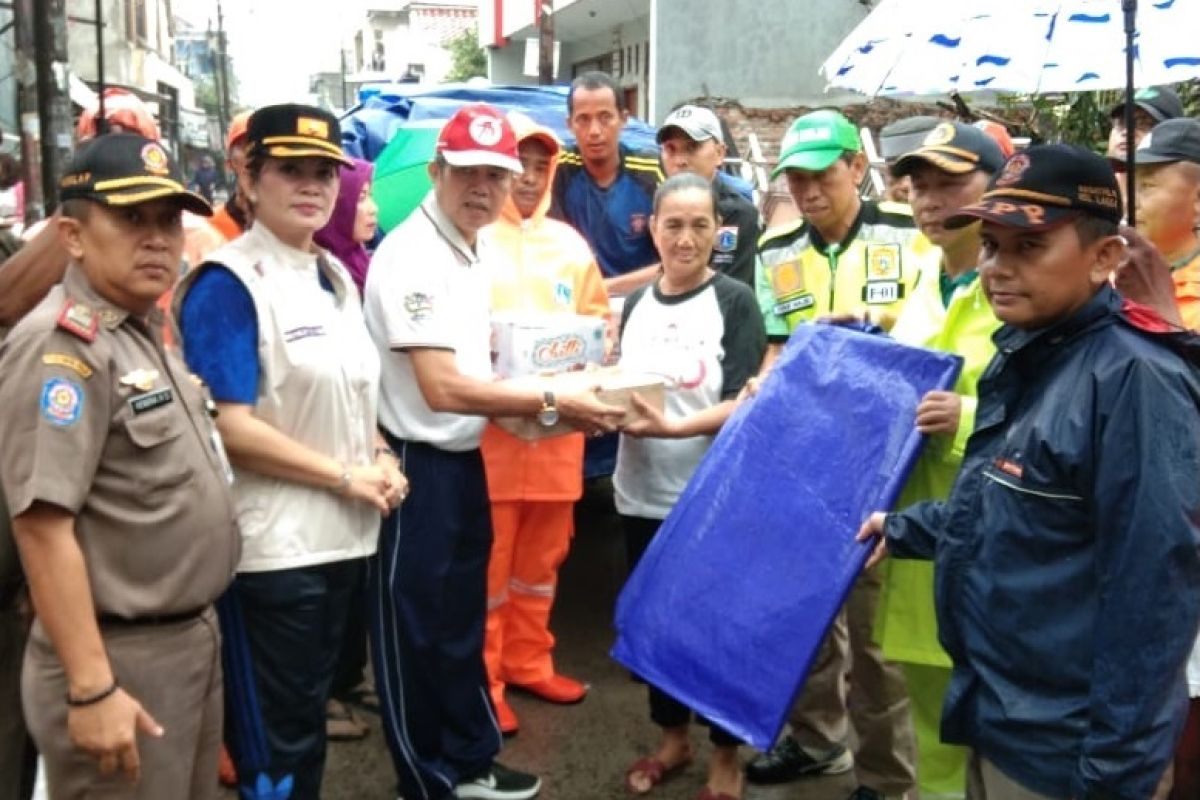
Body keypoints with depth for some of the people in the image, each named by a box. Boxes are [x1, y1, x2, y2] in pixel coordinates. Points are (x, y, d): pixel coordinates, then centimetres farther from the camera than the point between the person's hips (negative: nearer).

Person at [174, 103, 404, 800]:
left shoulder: (337, 277, 10)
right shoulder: (228, 284, -14)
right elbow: (229, 427, -20)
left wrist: (381, 460, 0)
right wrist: (347, 476, -15)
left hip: (341, 533, 8)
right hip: (271, 544, -7)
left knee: (308, 714, 21)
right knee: (275, 734, 6)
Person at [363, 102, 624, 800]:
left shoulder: (477, 247, 9)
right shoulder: (412, 257, -19)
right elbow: (442, 389, -25)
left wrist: (532, 399, 8)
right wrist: (550, 404, -20)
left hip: (466, 459, 9)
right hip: (417, 467, -9)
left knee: (463, 619, 20)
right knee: (417, 629, 6)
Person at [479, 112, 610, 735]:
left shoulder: (569, 243, 14)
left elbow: (598, 316, 18)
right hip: (487, 425, -5)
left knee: (542, 556, 15)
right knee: (488, 562, 1)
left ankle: (528, 662, 32)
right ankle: (481, 682, 14)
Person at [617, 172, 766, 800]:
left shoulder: (735, 302, -7)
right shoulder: (637, 304, 9)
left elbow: (743, 404, -15)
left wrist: (673, 426, -29)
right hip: (642, 494, 5)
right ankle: (672, 736, 36)